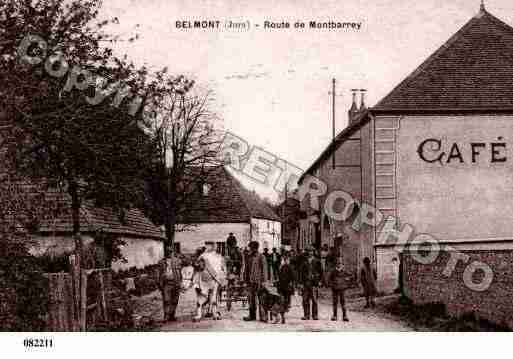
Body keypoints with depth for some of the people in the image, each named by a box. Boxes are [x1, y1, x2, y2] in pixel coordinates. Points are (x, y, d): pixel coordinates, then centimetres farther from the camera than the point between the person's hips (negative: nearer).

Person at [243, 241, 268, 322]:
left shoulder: (261, 257, -4)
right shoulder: (249, 257, 12)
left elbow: (264, 269, -6)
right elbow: (246, 269, 19)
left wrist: (263, 281, -11)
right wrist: (245, 279, 14)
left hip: (258, 281, -6)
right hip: (250, 281, 6)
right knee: (251, 299, 9)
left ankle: (262, 317, -1)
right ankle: (252, 315, 18)